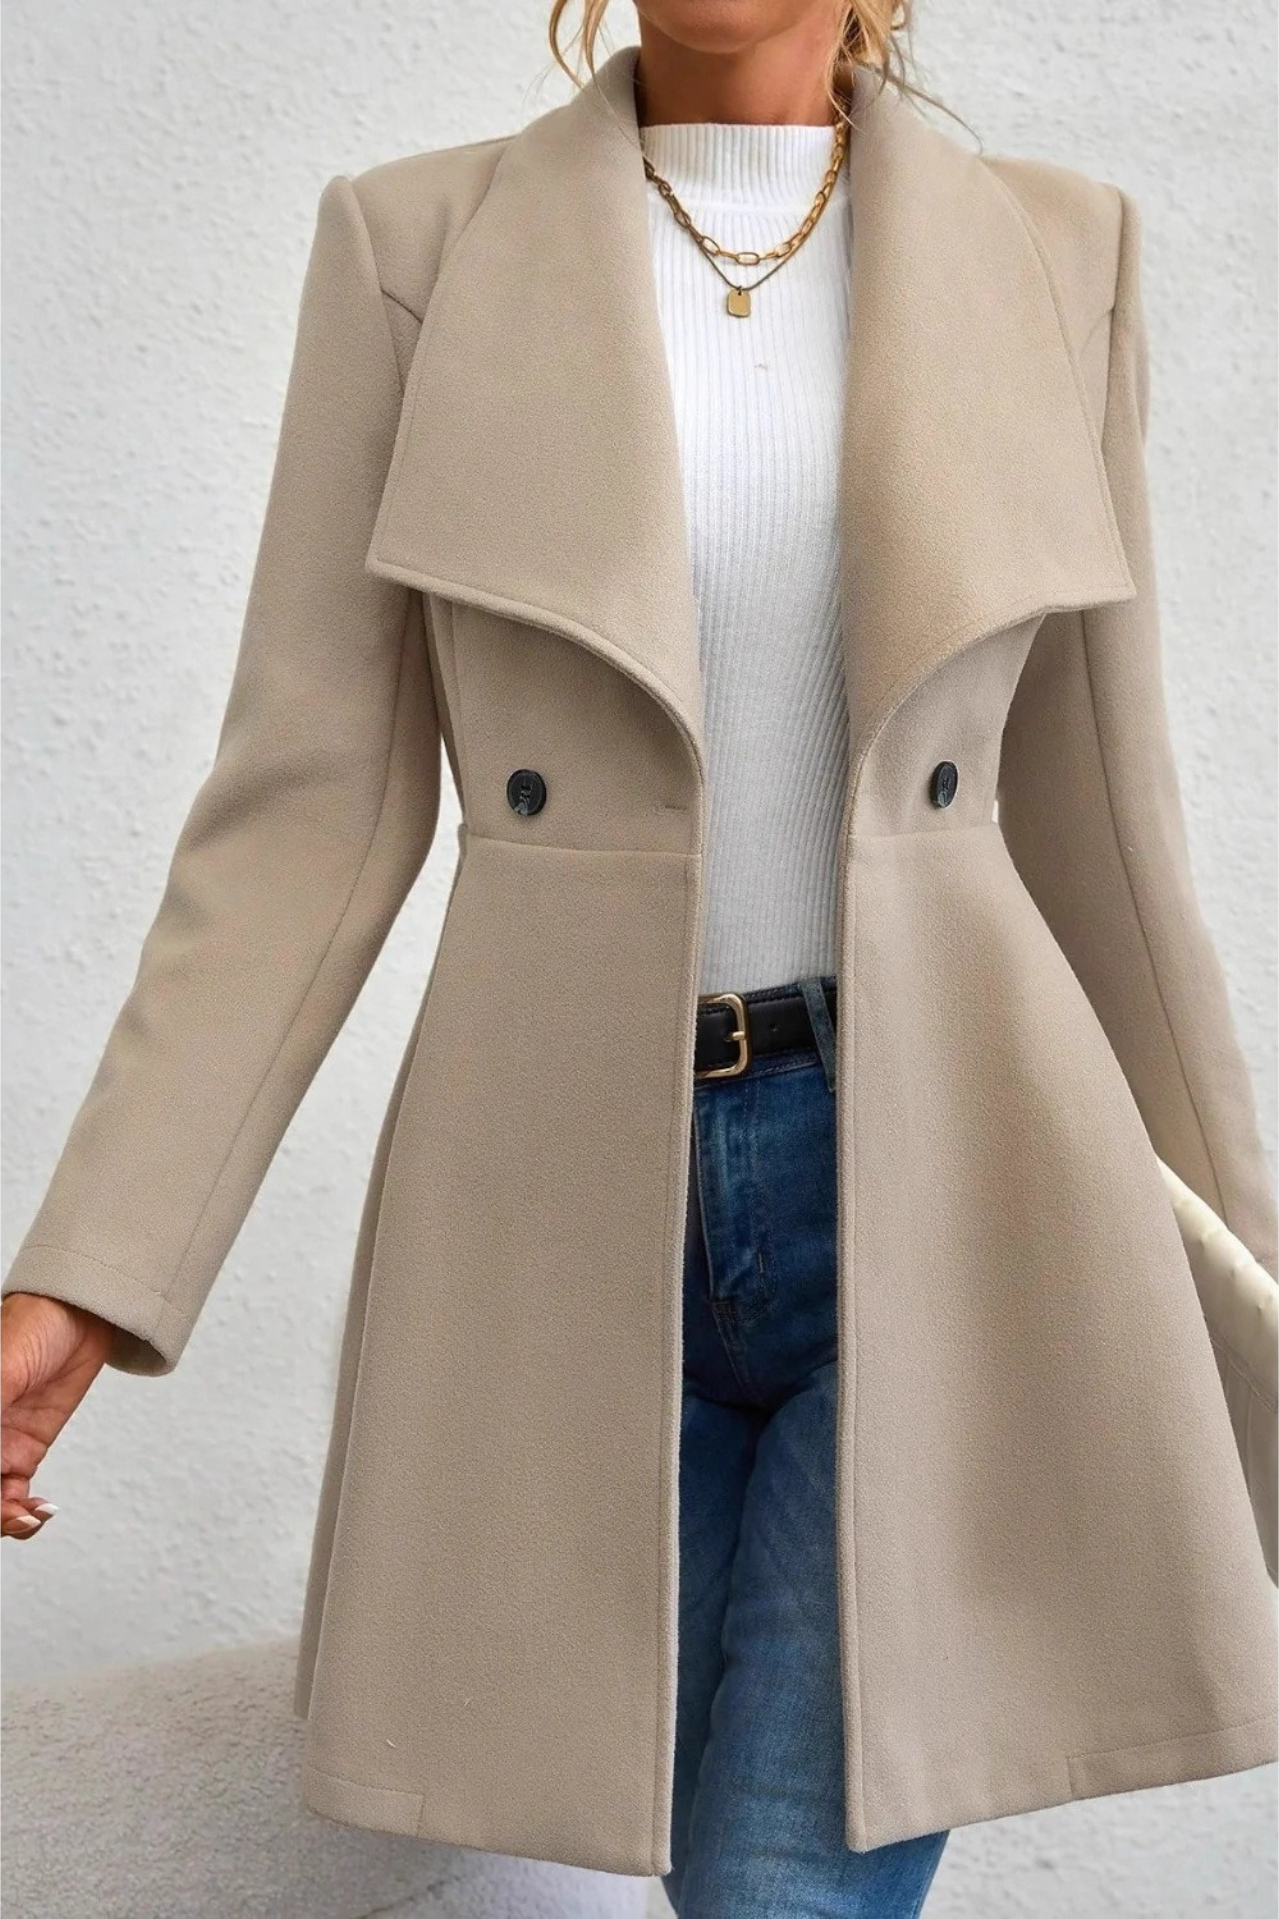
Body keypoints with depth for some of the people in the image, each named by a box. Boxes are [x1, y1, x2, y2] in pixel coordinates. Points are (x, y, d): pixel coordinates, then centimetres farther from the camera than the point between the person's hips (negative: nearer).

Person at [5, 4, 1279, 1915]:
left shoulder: (1045, 251, 3)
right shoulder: (420, 244, 0)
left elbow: (1087, 803, 9)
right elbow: (313, 800, -3)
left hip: (939, 1183, 0)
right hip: (582, 1201, 1)